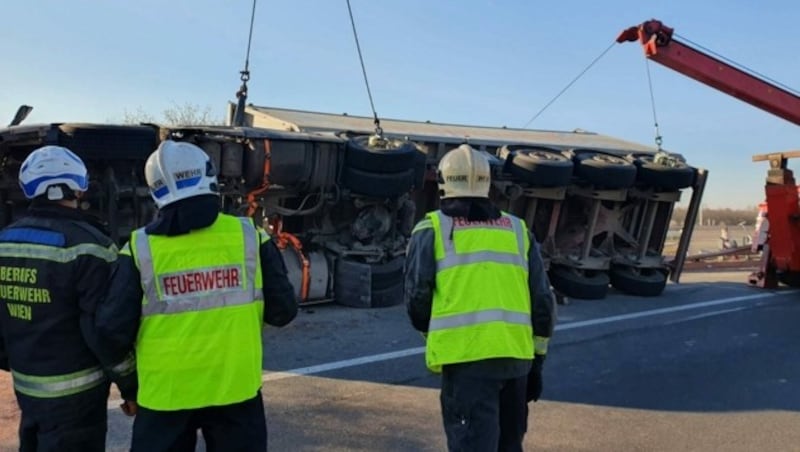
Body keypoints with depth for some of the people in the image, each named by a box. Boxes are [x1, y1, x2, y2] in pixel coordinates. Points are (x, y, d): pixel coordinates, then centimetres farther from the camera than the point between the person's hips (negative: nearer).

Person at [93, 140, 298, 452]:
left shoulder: (141, 248, -9)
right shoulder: (248, 236, -8)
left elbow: (115, 329, -6)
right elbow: (282, 311, -2)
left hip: (165, 392, 0)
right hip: (236, 387, 0)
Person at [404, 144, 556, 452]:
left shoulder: (432, 229, 3)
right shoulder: (518, 230, 14)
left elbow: (417, 297, -1)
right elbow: (542, 301, 11)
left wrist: (431, 334, 18)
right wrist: (537, 360, 18)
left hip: (465, 355, -4)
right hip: (516, 355, 5)